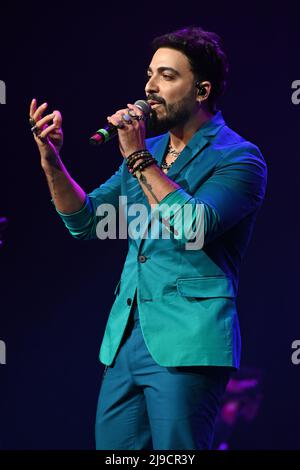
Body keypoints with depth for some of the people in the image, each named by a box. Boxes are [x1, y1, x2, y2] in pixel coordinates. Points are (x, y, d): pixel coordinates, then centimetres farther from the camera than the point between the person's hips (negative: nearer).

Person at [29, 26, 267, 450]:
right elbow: (86, 220, 16)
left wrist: (138, 158, -15)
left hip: (186, 345, -7)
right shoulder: (147, 150, 18)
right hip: (125, 337, 7)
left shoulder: (238, 157, -5)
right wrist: (51, 160, 2)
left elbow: (194, 226, -20)